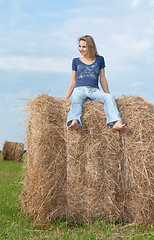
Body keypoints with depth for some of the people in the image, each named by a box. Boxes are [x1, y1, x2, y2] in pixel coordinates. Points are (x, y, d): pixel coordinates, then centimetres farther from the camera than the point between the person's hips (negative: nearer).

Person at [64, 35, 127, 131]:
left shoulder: (99, 59, 17)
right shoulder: (76, 61, 19)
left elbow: (102, 79, 19)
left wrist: (107, 93, 14)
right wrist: (65, 99, 14)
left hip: (94, 90, 1)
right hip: (79, 89, -1)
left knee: (110, 97, -32)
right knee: (76, 101, -38)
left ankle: (117, 123, -54)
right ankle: (74, 122, -66)